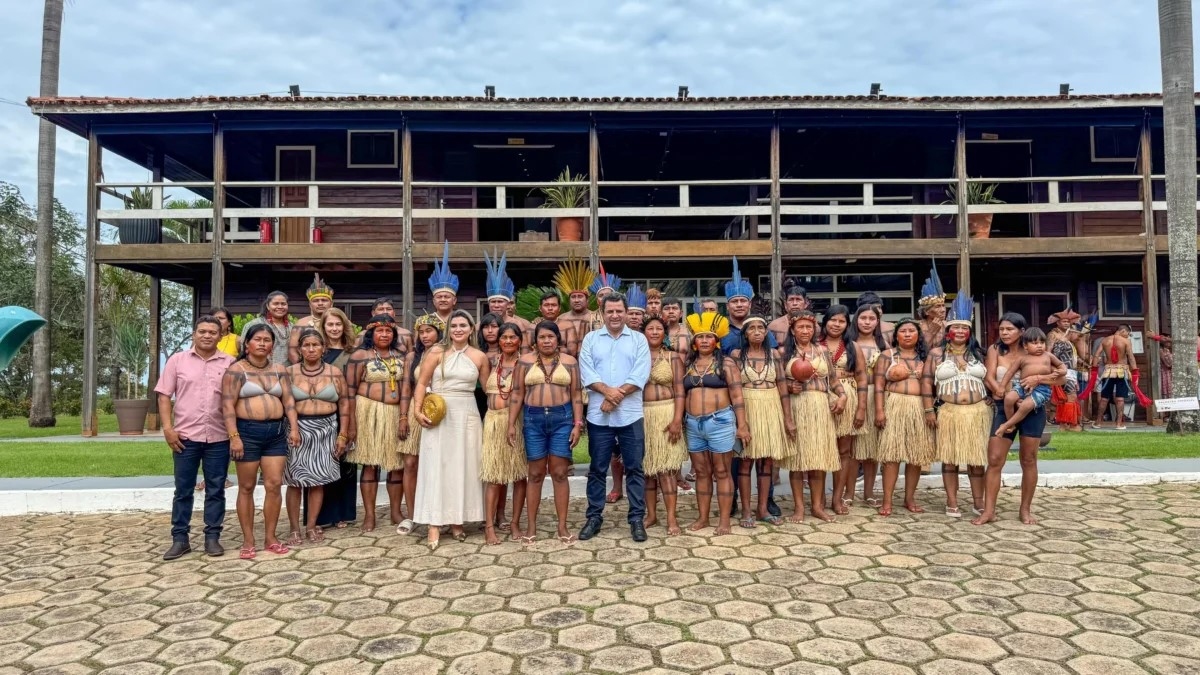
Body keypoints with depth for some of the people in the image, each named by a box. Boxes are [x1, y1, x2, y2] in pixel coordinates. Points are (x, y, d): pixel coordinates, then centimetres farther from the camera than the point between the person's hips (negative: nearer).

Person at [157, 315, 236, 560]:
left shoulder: (229, 363, 4)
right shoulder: (177, 360, 4)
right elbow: (164, 395, 3)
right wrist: (167, 428, -7)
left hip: (219, 438, 0)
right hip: (185, 436, 0)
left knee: (216, 490, 6)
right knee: (183, 490, 7)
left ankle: (212, 537, 15)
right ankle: (180, 538, 15)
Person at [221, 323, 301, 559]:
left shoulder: (280, 370, 11)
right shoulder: (236, 370, -3)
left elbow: (289, 400, 8)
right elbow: (227, 406, -9)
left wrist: (294, 428, -3)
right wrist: (234, 436, -16)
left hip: (277, 431, 4)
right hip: (247, 431, -4)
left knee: (274, 485, 2)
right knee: (247, 487, 4)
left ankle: (270, 538, 13)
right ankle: (248, 541, 12)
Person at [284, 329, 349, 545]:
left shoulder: (334, 373, 4)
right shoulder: (290, 372, 2)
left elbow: (344, 404, 4)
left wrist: (342, 434, 0)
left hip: (325, 430, 1)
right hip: (297, 428, -1)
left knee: (318, 479, 4)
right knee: (295, 480, 0)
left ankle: (311, 526, 15)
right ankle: (295, 529, 9)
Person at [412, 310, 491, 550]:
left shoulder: (479, 357, 5)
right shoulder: (437, 352, -2)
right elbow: (421, 383, -3)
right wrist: (418, 411, -11)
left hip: (467, 415, 3)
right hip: (438, 415, -2)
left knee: (463, 467, 6)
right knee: (436, 466, -2)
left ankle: (457, 521, 18)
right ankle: (434, 524, 1)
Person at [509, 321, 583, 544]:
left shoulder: (570, 362, 5)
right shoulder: (525, 361, 4)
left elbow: (576, 395, 3)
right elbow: (517, 394, 4)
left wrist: (577, 424, -4)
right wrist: (511, 424, -2)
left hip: (562, 419, 0)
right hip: (533, 419, 0)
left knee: (559, 473, 2)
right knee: (535, 474, 5)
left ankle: (562, 526, 10)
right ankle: (532, 526, 14)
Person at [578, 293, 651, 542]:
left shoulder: (639, 339, 5)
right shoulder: (590, 339, 8)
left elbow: (641, 375, -7)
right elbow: (586, 371, -4)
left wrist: (617, 395, -16)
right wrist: (607, 390, -19)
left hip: (630, 415, -1)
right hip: (598, 416, 1)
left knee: (634, 468, 5)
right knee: (597, 469, 8)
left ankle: (637, 519, 13)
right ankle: (594, 517, 19)